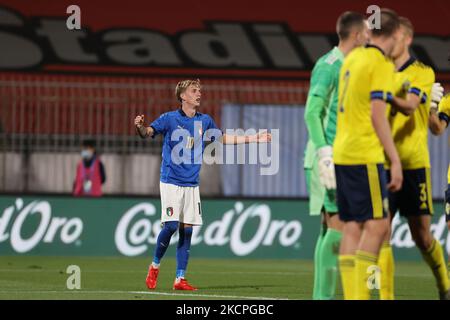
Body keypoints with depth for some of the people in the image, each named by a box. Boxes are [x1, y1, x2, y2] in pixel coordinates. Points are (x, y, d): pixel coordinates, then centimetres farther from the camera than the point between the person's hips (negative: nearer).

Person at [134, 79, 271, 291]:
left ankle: (180, 278, 6)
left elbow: (223, 139, 24)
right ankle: (155, 266, 7)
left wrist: (253, 139, 24)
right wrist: (140, 126, -39)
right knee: (171, 225, -15)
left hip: (192, 184, 5)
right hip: (171, 182, -5)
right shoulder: (170, 118, -5)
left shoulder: (205, 121, 9)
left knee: (187, 230, 2)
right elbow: (148, 132, -15)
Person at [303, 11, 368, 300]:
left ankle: (322, 296, 10)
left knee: (330, 227, 8)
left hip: (345, 160, 9)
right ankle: (324, 295, -12)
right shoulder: (328, 65, -10)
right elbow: (312, 113, -16)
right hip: (328, 158, -9)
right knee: (338, 225, -13)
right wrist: (324, 154, -22)